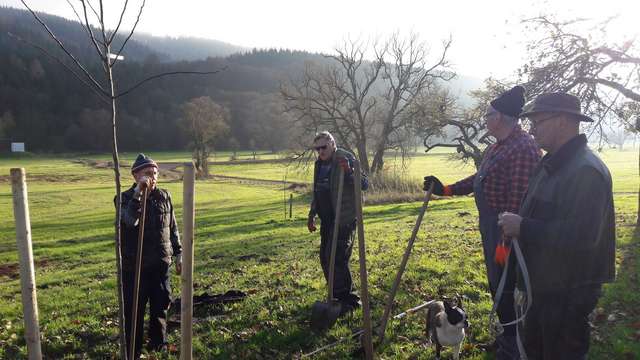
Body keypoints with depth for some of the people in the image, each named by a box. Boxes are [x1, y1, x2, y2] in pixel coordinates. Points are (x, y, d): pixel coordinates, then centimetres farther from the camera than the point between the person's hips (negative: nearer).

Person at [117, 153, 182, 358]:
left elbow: (173, 228, 10)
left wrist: (178, 254, 10)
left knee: (160, 306, 14)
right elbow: (130, 221, -32)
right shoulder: (126, 198, -9)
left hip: (160, 263, 4)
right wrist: (138, 193, -37)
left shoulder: (164, 196, 1)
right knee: (134, 310, 5)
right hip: (134, 265, -3)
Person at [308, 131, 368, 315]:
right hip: (327, 219, 9)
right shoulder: (319, 163, 14)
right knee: (325, 258, 12)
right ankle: (337, 296, 27)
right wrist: (312, 215, 24)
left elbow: (364, 184, -16)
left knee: (336, 258, -11)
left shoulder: (346, 159, -11)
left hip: (344, 218, -9)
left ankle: (347, 299, 2)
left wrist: (349, 171, -31)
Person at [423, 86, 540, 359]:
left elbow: (518, 201, -26)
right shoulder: (497, 147, 11)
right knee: (496, 283, 21)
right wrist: (446, 189, 16)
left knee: (507, 288, 3)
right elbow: (479, 179, 20)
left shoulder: (523, 148, -21)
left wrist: (506, 242, -26)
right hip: (491, 225, 10)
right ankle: (508, 337, 39)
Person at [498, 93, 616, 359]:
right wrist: (518, 223, 5)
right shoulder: (553, 163, 9)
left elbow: (581, 236, -33)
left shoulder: (586, 170, -24)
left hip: (569, 292, -10)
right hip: (544, 283, 10)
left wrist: (523, 227, -27)